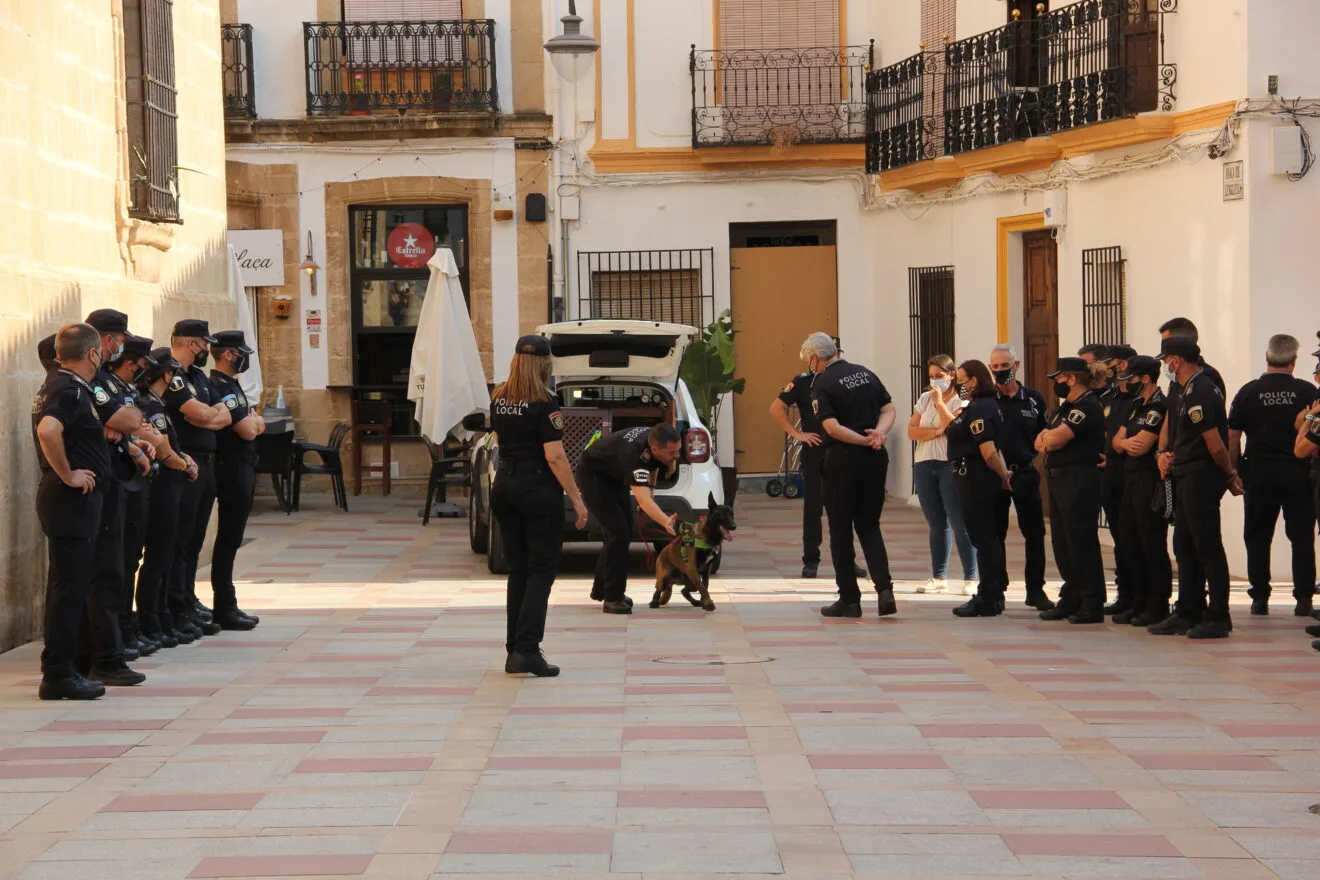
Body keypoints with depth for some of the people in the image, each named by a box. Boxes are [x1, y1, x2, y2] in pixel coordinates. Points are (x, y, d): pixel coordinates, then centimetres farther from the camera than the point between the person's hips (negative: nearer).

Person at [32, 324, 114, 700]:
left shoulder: (57, 385, 15)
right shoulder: (72, 391, -16)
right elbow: (47, 431, -34)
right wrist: (67, 474, -23)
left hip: (68, 499, 10)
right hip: (73, 500, -10)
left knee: (68, 586, 15)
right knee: (70, 587, -7)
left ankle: (61, 670, 21)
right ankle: (58, 675, -4)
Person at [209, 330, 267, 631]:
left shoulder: (229, 385, 17)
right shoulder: (221, 388, -17)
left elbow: (259, 424, 16)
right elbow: (248, 431, -20)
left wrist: (252, 420, -5)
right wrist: (252, 420, 1)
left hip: (240, 469, 10)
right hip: (233, 469, -10)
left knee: (230, 539, 13)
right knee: (228, 539, -7)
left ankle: (227, 606, 18)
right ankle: (224, 609, -3)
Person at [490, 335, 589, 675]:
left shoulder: (499, 400, 7)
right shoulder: (544, 403, -14)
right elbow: (555, 456, -18)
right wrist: (577, 499, -14)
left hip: (504, 486, 7)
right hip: (539, 490, -7)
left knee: (518, 570, 13)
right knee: (541, 571, -2)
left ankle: (514, 651, 13)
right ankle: (527, 650, -11)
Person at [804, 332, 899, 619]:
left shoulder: (822, 384, -10)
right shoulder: (865, 373, 10)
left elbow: (832, 427, -19)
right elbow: (889, 409, 8)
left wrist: (866, 441, -11)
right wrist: (878, 434, -8)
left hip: (843, 459, -5)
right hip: (875, 458, 6)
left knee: (841, 531, 6)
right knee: (869, 527, 13)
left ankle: (849, 600, 8)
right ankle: (884, 589, -4)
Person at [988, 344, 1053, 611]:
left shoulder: (1034, 399, 6)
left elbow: (1045, 434, 14)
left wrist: (1034, 452, -5)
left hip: (1025, 473, 1)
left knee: (1034, 533, 2)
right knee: (995, 534, 5)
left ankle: (1036, 590, 11)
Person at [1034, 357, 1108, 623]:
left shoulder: (1087, 406, -12)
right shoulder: (1066, 407, 19)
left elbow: (1056, 438, -21)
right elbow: (1041, 443, 13)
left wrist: (1048, 436, 1)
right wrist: (1050, 437, -8)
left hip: (1080, 480, -10)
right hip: (1059, 479, 10)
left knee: (1081, 543, -6)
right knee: (1062, 543, 12)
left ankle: (1092, 606, 0)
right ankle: (1070, 600, 20)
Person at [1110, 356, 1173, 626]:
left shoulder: (1158, 407, -14)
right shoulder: (1136, 406, 17)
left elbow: (1140, 446, -19)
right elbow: (1117, 440, 13)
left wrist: (1125, 442, 1)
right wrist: (1126, 443, -10)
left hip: (1151, 482, -10)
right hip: (1132, 480, 10)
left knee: (1153, 545, -4)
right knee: (1131, 543, 13)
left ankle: (1158, 606, 1)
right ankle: (1138, 603, 20)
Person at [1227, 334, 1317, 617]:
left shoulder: (1249, 392, 0)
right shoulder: (1307, 391, -3)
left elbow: (1232, 437, 1)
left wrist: (1233, 472, 9)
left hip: (1258, 471, 1)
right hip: (1297, 472, -1)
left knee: (1257, 537, 9)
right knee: (1301, 537, 6)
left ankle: (1260, 598, 9)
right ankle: (1303, 599, 4)